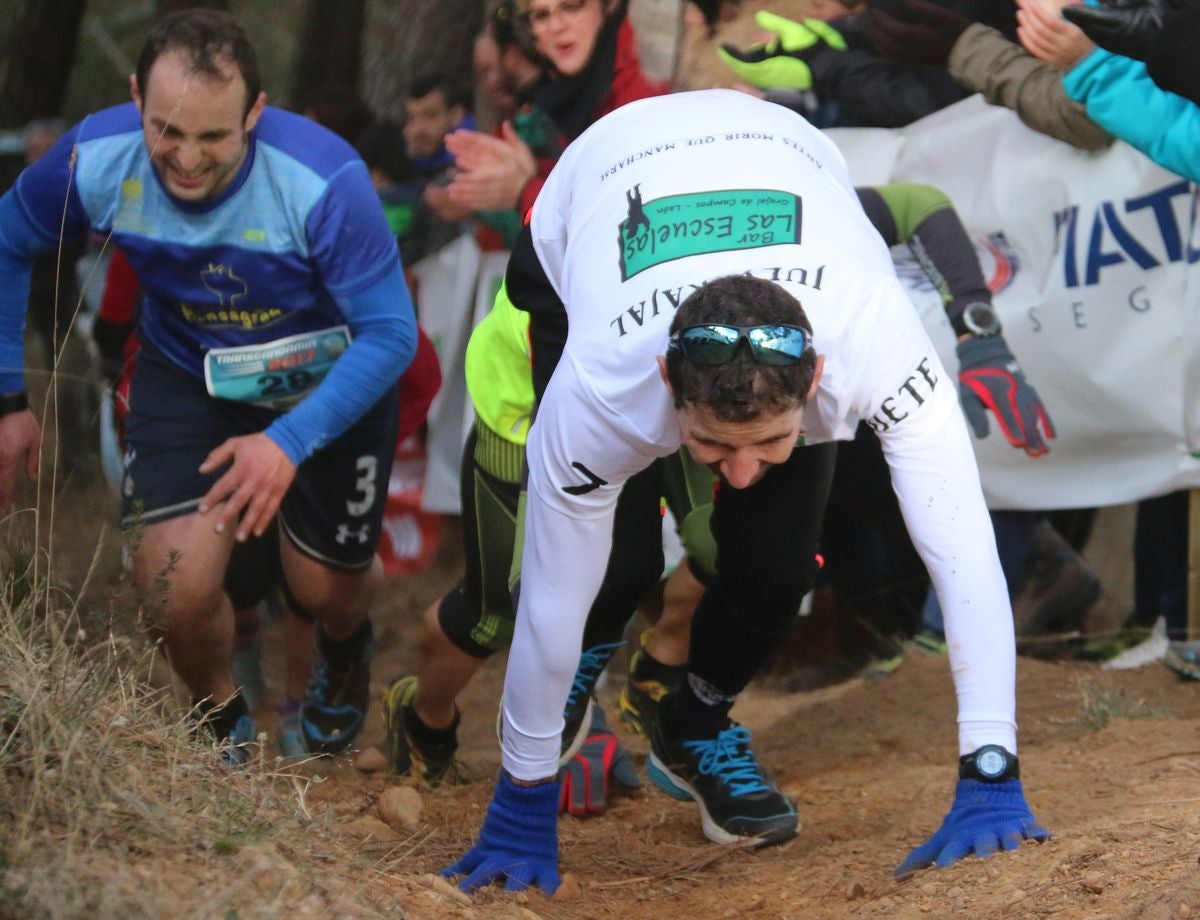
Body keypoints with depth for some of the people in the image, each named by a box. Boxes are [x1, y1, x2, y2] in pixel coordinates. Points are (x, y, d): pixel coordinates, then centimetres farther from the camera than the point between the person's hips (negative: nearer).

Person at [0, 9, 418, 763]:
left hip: (329, 382, -1)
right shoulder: (97, 159, -27)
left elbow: (391, 333, -28)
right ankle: (222, 721, 20)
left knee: (325, 591, 12)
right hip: (189, 376, 1)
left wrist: (290, 441, -38)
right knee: (178, 592, -15)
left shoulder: (324, 181, -37)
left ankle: (345, 652, 53)